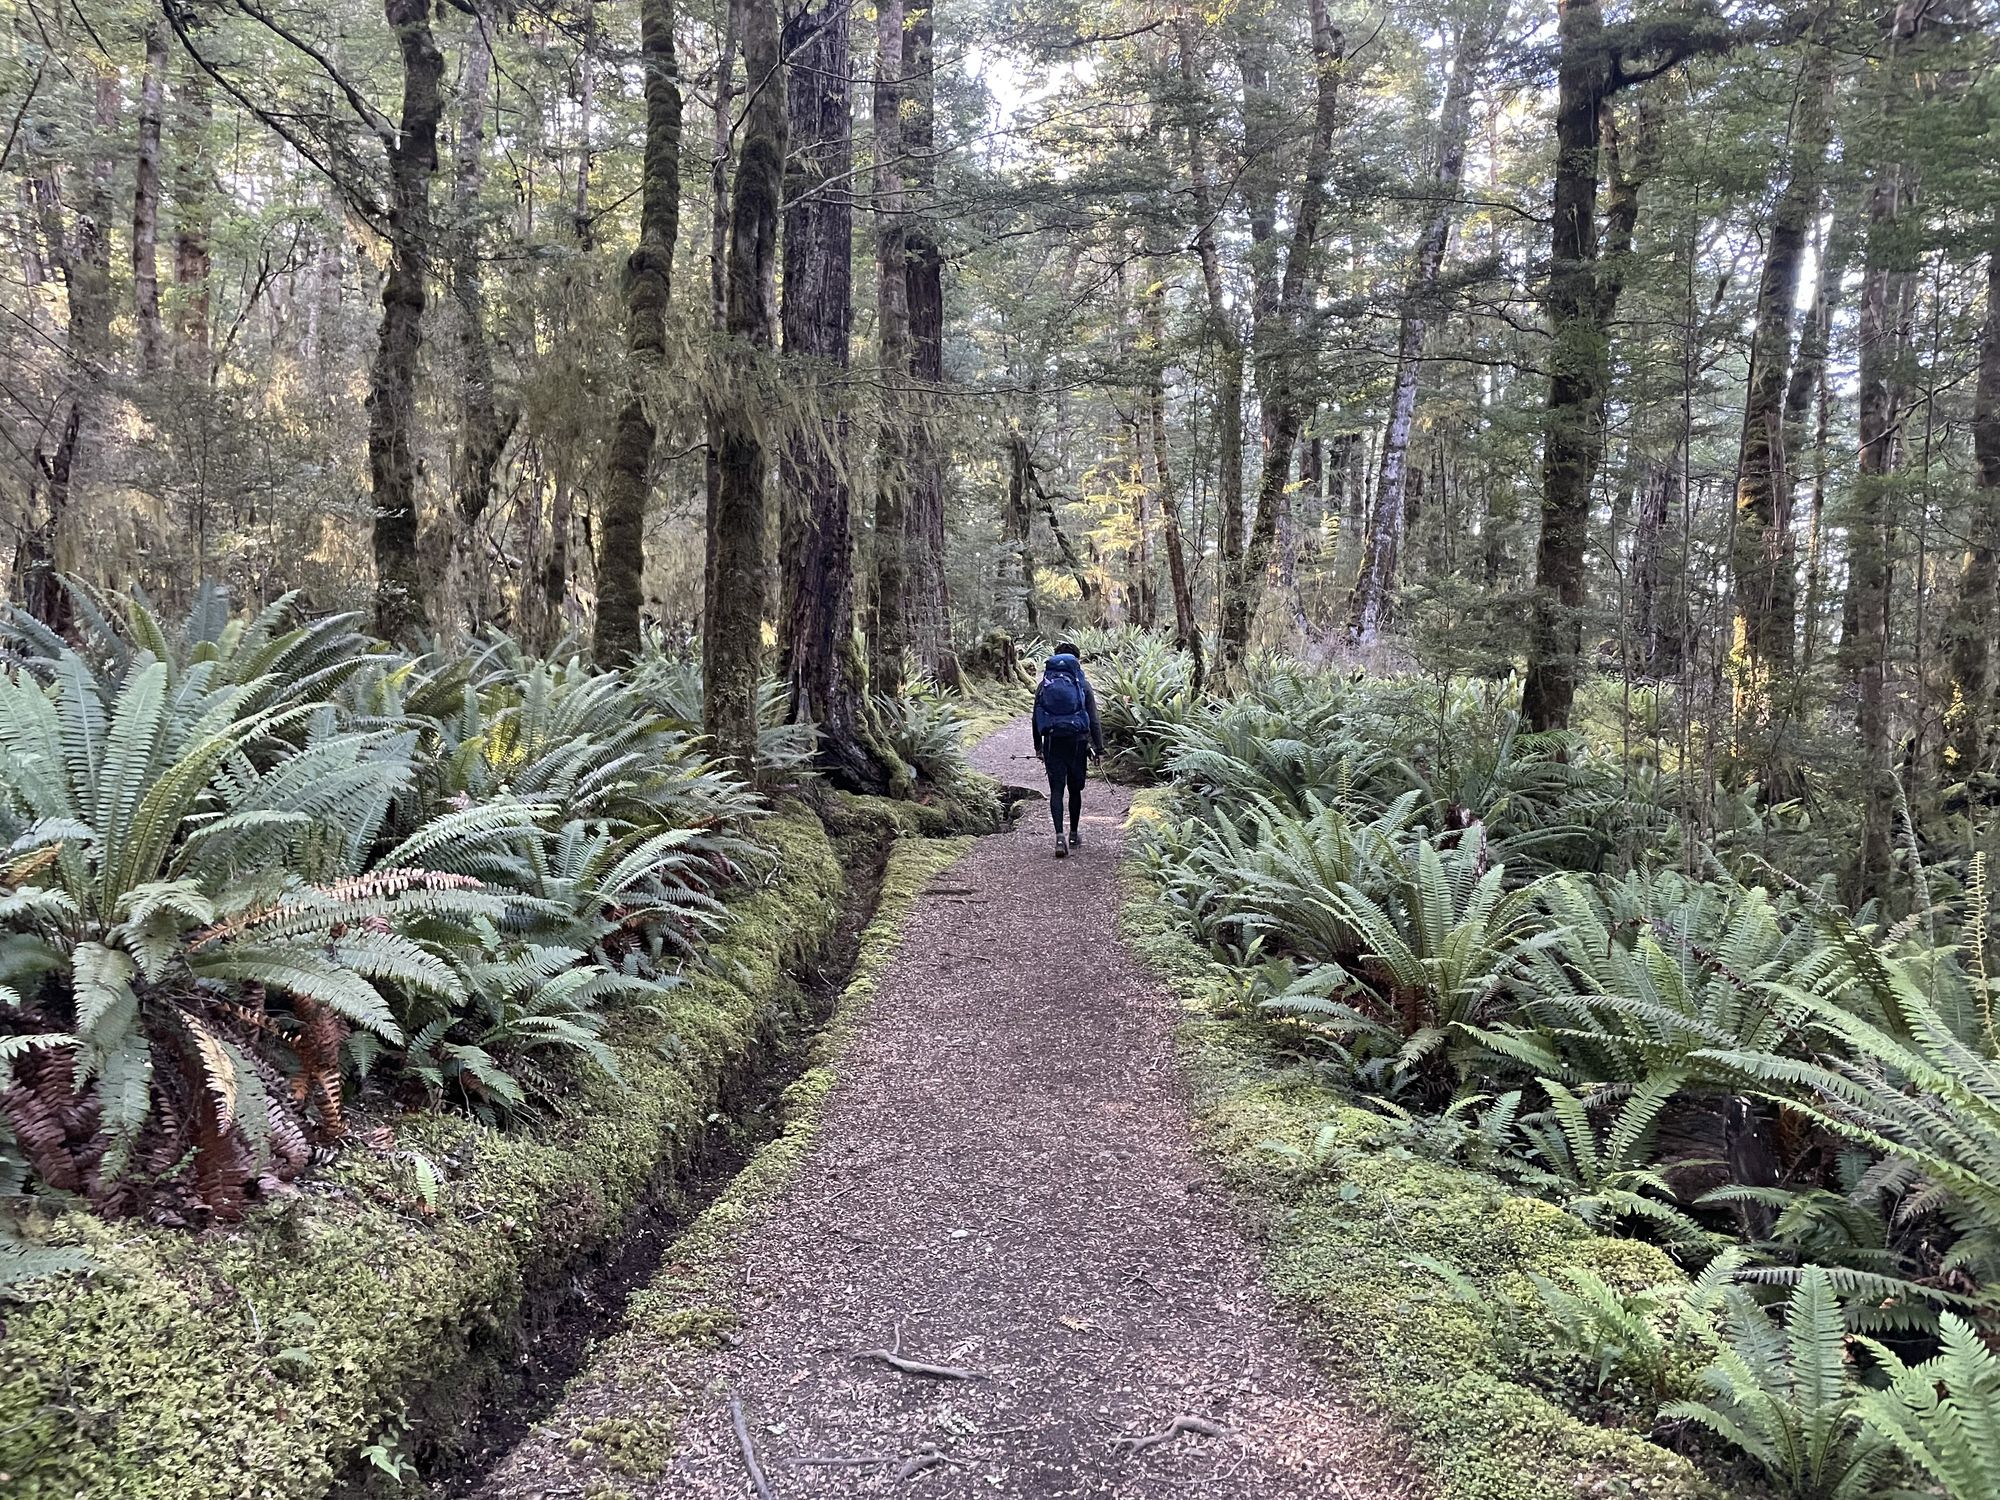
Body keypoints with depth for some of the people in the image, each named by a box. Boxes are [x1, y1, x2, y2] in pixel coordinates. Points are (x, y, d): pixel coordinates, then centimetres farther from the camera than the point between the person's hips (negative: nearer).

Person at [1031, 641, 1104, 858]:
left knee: (1056, 789, 0)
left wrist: (1038, 746, 17)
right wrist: (1099, 748, 1)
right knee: (1075, 789, 13)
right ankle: (1074, 835, 24)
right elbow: (1093, 719, -3)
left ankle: (1060, 835, -17)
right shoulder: (1082, 684, -1)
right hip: (1077, 742, 0)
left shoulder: (1044, 685, 4)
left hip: (1052, 742, 1)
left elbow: (1036, 719, 8)